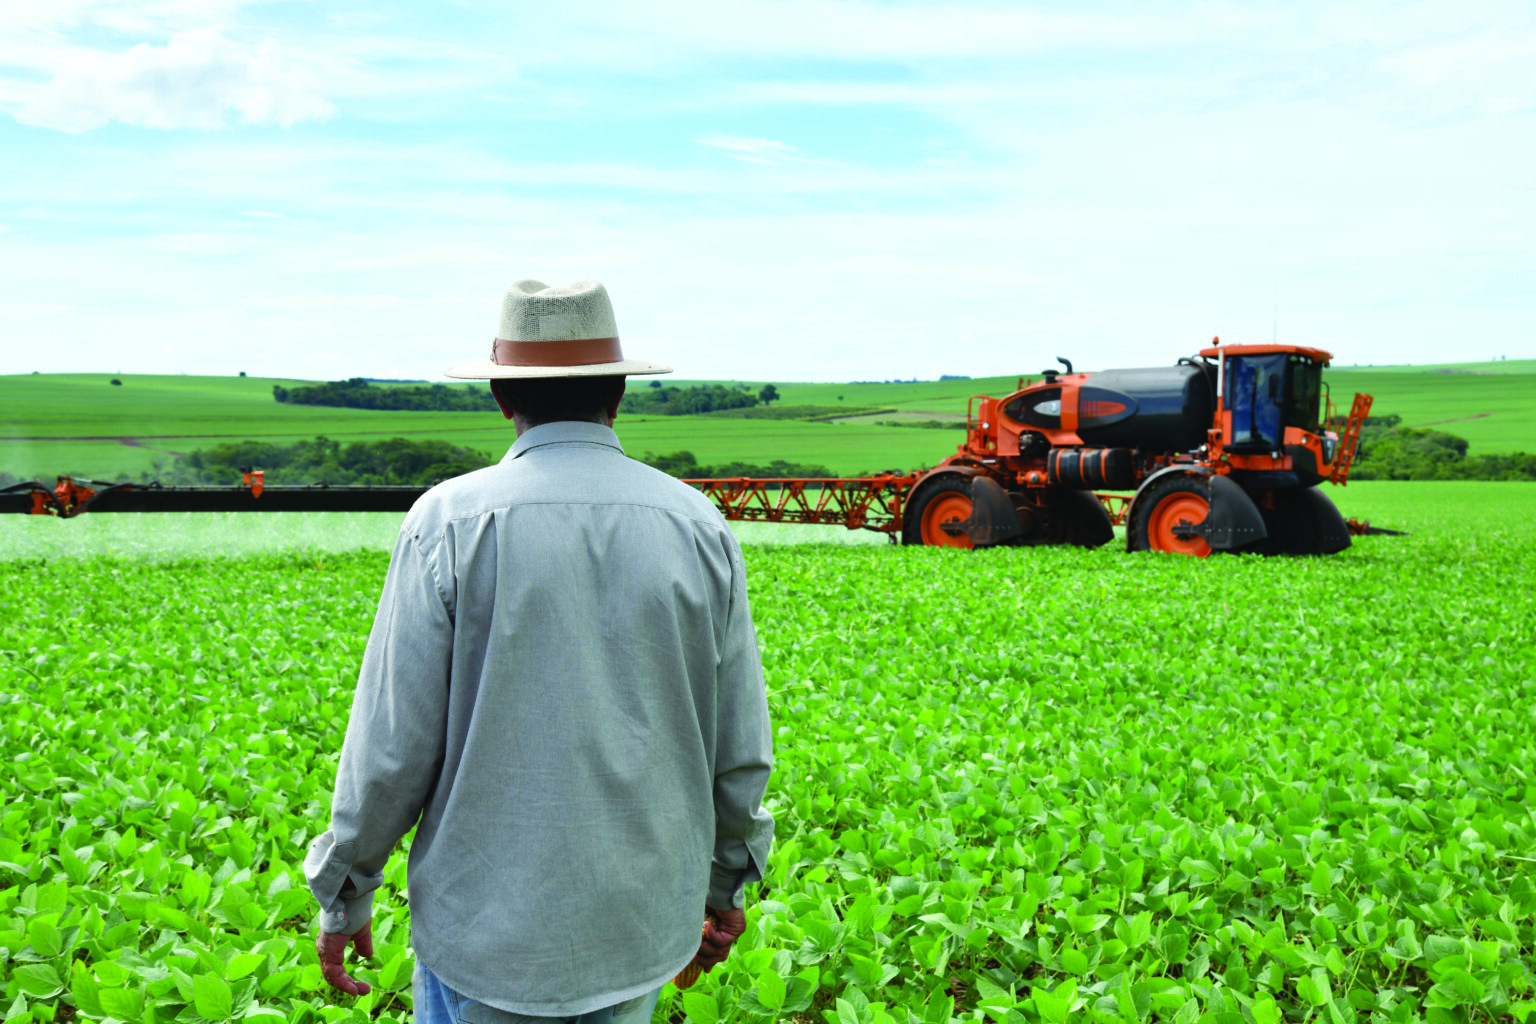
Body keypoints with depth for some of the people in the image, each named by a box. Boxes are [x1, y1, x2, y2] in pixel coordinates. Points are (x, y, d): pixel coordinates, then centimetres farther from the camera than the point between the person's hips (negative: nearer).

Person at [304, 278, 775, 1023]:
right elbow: (739, 748, 1)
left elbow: (392, 744, -12)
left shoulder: (451, 523, -14)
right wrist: (726, 884, 16)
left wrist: (341, 896, 4)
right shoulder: (699, 528, -4)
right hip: (642, 925, 3)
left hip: (492, 926, -3)